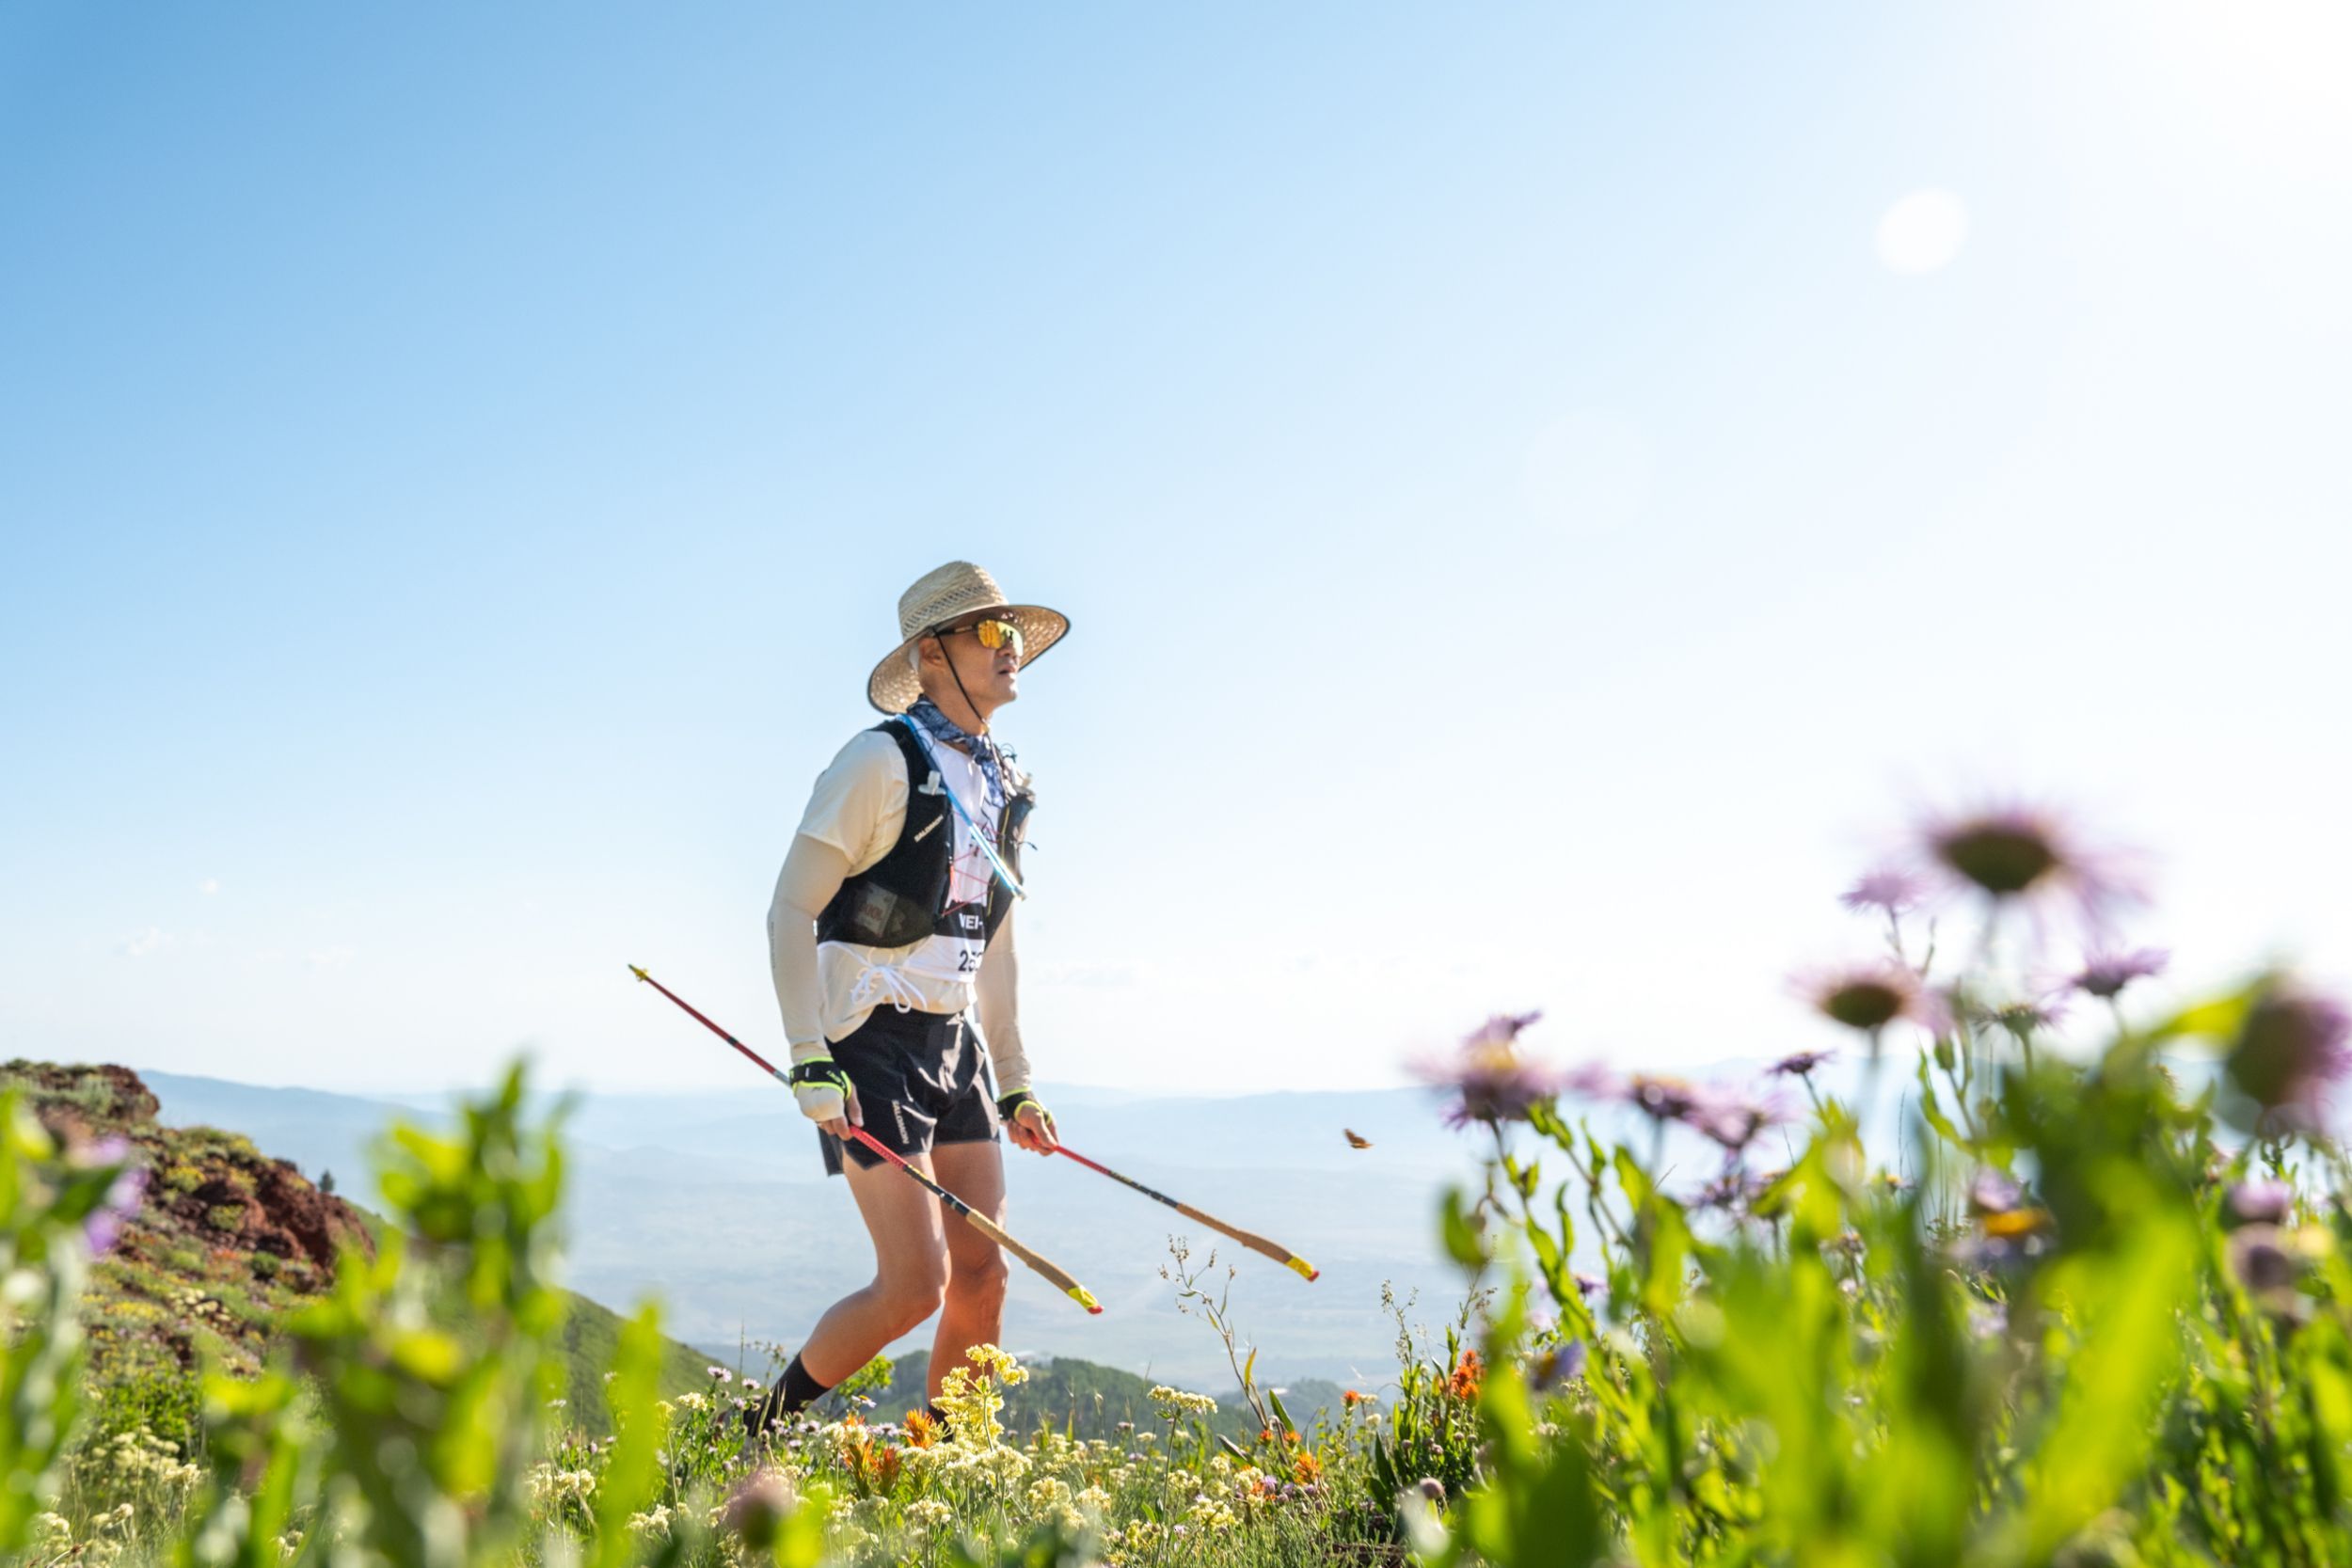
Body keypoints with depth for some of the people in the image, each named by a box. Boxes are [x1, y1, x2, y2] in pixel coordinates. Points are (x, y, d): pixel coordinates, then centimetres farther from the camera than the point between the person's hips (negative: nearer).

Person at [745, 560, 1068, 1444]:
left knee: (983, 1278, 3)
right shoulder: (883, 761, -9)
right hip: (872, 1046, -7)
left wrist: (1014, 1081, 21)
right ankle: (759, 1435, 14)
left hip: (957, 1044, 7)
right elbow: (790, 911, -12)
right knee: (915, 1285, -10)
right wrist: (810, 1061, -19)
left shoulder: (1004, 788, 14)